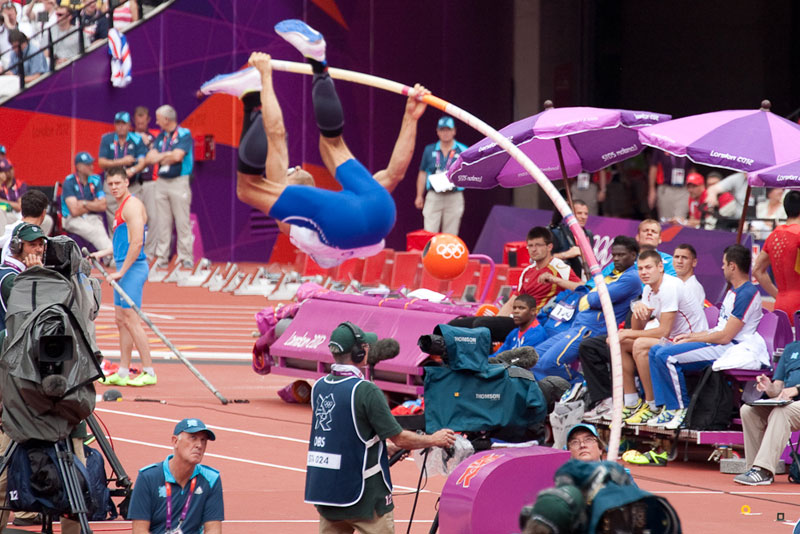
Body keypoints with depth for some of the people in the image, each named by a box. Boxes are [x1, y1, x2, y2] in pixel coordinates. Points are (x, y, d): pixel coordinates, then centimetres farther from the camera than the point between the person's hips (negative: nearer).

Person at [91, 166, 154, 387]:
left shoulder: (132, 205, -14)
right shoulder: (122, 206, 18)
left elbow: (137, 243, -21)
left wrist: (121, 272, -21)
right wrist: (101, 253, 21)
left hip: (133, 268, -10)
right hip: (125, 268, 10)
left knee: (130, 319, -10)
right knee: (121, 321, 11)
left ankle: (149, 372, -8)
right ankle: (123, 373, 14)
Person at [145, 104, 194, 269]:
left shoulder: (184, 135, -4)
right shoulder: (161, 137, 15)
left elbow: (177, 156, -16)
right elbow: (150, 158, 7)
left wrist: (160, 158, -1)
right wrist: (168, 155, -6)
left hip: (179, 181, -6)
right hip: (162, 181, 6)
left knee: (183, 222, -6)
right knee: (163, 223, 5)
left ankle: (186, 258, -3)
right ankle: (162, 258, 8)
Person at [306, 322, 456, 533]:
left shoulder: (319, 387, 5)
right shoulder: (366, 391, -16)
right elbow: (399, 438, -11)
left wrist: (388, 449, 24)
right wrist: (434, 440, 7)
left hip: (324, 490, 6)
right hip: (364, 494, -6)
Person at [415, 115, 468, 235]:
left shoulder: (463, 151, 4)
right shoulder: (430, 150, 10)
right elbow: (422, 174, 14)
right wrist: (419, 196, 10)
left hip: (454, 197, -1)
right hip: (433, 197, 1)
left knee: (450, 234, 1)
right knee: (429, 232, -6)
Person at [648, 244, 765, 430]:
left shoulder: (747, 294, -16)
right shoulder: (733, 292, 19)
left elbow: (725, 336, -19)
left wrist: (691, 339, -9)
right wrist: (691, 336, 11)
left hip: (729, 349, -11)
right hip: (717, 345, 11)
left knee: (666, 355, -23)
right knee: (656, 351, 6)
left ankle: (682, 409, -14)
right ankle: (668, 409, 0)